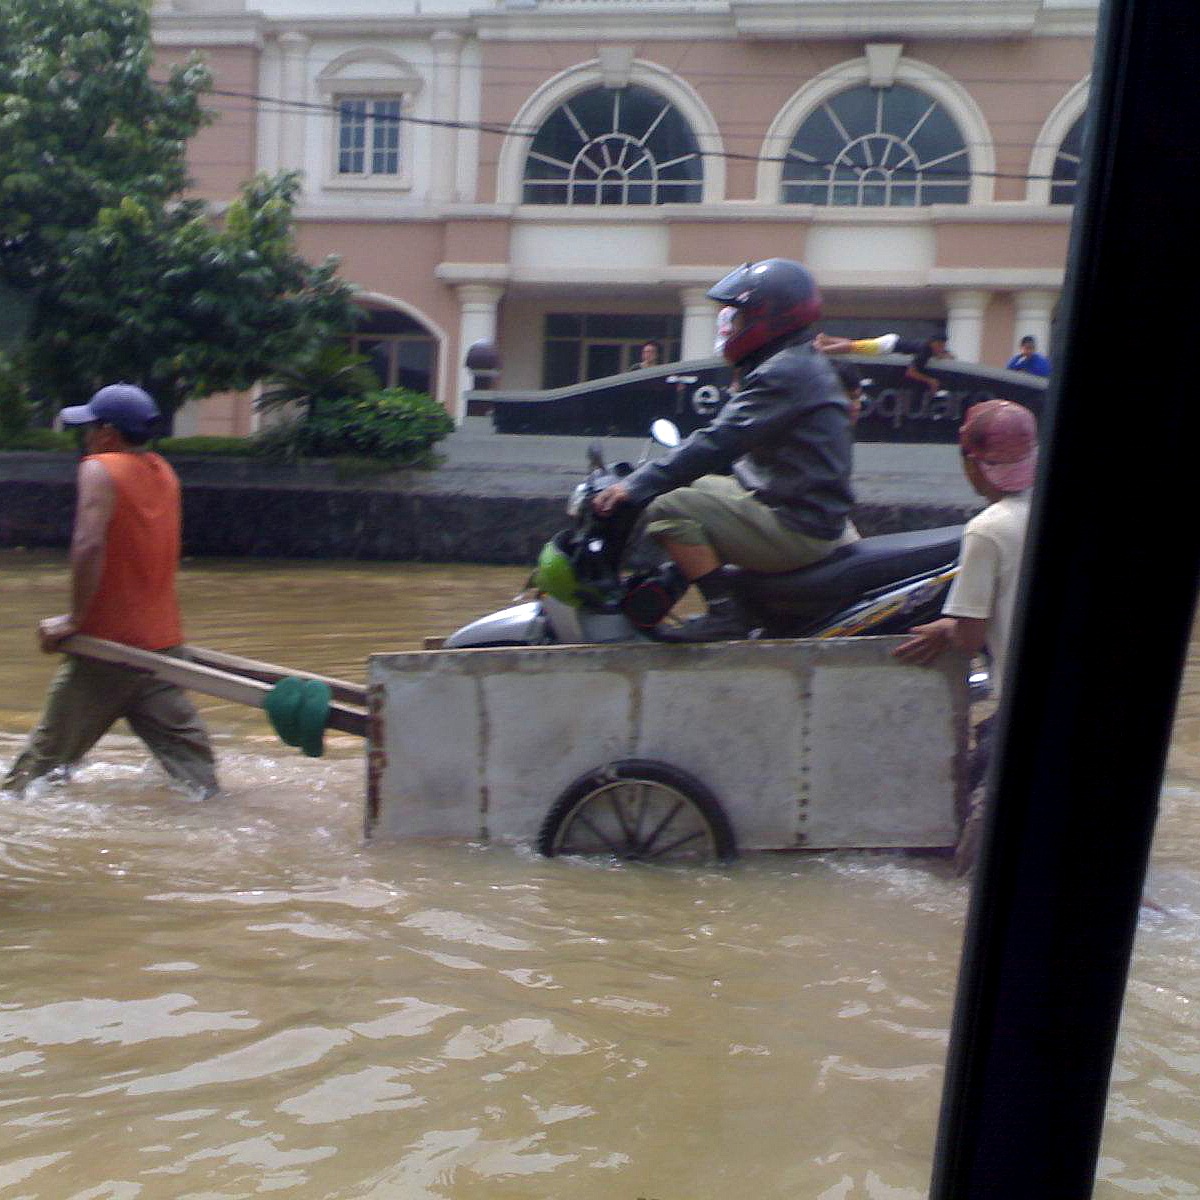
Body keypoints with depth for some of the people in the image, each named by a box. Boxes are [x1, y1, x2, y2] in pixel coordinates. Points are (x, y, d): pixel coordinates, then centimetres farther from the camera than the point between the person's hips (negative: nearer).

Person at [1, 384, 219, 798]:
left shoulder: (99, 469, -10)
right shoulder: (164, 473, 11)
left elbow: (89, 545, -24)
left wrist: (74, 619, -17)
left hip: (107, 645, -6)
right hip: (162, 640, 6)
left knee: (46, 757, 8)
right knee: (188, 752, 5)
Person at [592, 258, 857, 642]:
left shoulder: (785, 372, -17)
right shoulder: (804, 363, 17)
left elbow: (720, 441, -25)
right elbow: (729, 442, 22)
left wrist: (637, 485, -23)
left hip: (797, 528, -11)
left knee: (669, 508, -16)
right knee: (697, 486, 22)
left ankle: (726, 614, -16)